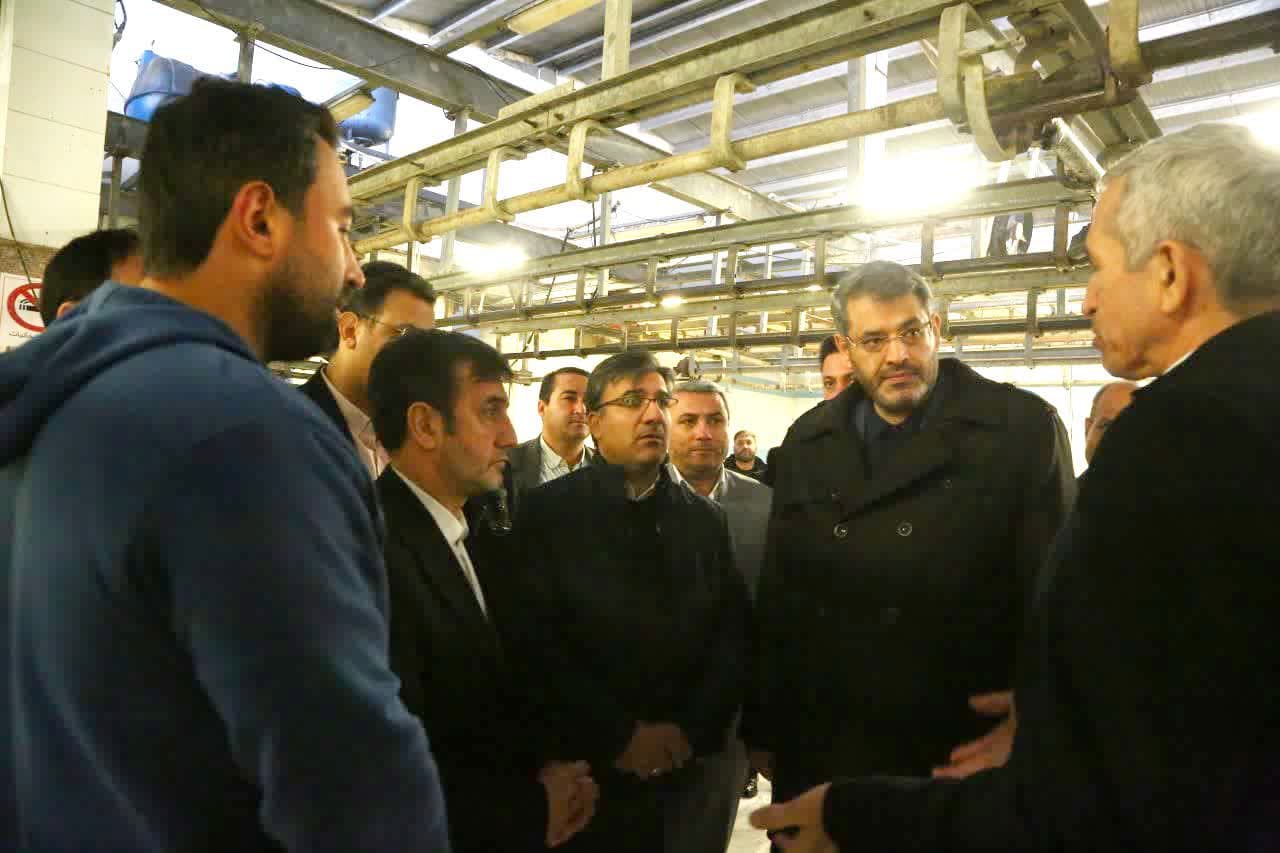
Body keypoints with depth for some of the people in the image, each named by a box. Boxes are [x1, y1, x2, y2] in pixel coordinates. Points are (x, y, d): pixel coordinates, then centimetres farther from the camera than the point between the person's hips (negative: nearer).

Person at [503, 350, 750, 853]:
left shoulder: (704, 518, 6)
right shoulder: (548, 512, -6)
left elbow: (734, 631, 3)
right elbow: (535, 639, -13)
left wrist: (691, 729, -7)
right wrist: (619, 734, -14)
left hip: (690, 765, 3)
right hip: (587, 765, -3)